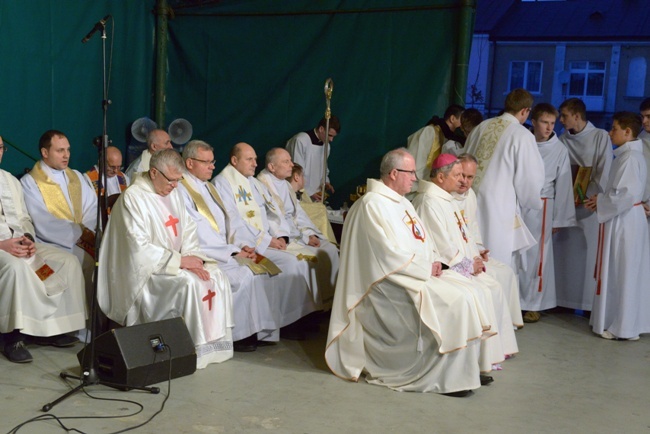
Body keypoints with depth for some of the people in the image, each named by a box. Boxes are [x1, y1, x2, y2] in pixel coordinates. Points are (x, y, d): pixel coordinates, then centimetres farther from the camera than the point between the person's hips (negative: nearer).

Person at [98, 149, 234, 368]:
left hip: (175, 262, 8)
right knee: (189, 283, -30)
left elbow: (188, 230, 11)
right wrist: (179, 260, -21)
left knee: (216, 277, -11)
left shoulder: (173, 193, 9)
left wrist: (193, 258, -9)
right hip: (145, 269, -8)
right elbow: (139, 248, -22)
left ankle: (213, 343, -8)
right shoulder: (132, 198, -16)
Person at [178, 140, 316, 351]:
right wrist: (233, 252, -17)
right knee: (245, 274, -34)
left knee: (283, 261, -3)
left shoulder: (209, 187, 20)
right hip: (207, 255, -9)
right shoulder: (182, 191, -9)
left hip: (228, 250, 9)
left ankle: (286, 319, -2)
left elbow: (231, 221, 17)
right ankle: (240, 333, -20)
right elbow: (198, 238, -17)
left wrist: (243, 245, -2)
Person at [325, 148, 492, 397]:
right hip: (391, 283, -9)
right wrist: (426, 269, -13)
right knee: (454, 302, -22)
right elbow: (389, 254, -18)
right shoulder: (373, 204, -12)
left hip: (418, 276, 9)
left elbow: (422, 241, 20)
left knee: (466, 298, -8)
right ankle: (449, 377, -12)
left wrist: (434, 263, 0)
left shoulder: (402, 203, 18)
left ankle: (468, 370, -5)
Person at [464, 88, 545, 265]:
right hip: (497, 207, -6)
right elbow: (530, 178, -6)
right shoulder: (522, 136, -10)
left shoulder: (482, 127, 7)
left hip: (471, 199, 6)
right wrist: (533, 201, 14)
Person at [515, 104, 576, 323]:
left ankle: (533, 305, 13)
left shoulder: (559, 150, -1)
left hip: (540, 208, -1)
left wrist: (558, 219, 3)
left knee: (535, 256, 2)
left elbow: (563, 186, 3)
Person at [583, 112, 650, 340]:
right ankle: (619, 322, 23)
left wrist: (600, 203, -11)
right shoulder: (631, 155, 13)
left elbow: (625, 194, -24)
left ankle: (623, 328, 6)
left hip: (624, 223, -10)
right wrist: (601, 199, 6)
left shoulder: (629, 157, -18)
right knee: (623, 274, 15)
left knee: (623, 274, -2)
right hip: (628, 220, 10)